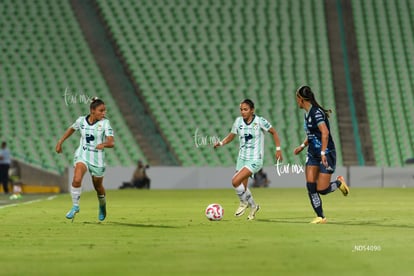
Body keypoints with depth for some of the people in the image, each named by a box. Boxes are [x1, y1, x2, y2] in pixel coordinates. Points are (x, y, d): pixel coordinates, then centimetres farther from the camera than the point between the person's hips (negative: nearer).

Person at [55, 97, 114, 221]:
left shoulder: (105, 123, -12)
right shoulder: (81, 120, -4)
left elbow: (112, 142, -21)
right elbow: (72, 129, 19)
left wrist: (104, 144, -43)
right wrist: (60, 142, 20)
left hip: (97, 158, -1)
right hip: (82, 155, 1)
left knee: (98, 186, 14)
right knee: (77, 179, -25)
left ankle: (102, 206, 46)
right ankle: (75, 206, -7)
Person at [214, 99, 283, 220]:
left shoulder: (260, 121, -12)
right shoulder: (238, 121, 1)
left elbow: (273, 132, 0)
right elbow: (231, 135, 13)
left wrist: (278, 149, -5)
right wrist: (221, 143, -5)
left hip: (255, 160, -6)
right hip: (242, 159, 6)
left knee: (235, 181, -22)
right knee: (243, 188, 10)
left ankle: (244, 202, 4)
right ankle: (253, 206, 38)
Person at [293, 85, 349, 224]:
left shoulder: (316, 112, -18)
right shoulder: (307, 113, 11)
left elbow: (325, 133, -28)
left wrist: (323, 153, -31)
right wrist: (302, 146, 25)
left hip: (326, 154, -9)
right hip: (313, 155, 9)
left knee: (322, 189, -11)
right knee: (311, 186, -5)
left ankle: (339, 182, 19)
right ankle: (320, 217, 2)